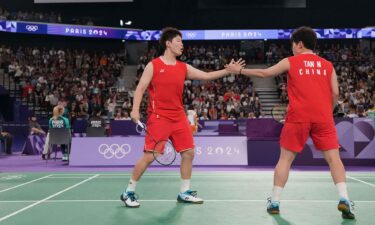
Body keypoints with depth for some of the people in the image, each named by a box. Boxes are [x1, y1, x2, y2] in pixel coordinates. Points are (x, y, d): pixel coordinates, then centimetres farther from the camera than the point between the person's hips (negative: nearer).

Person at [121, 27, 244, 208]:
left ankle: (184, 192, 20)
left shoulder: (184, 68, 11)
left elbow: (207, 76, 9)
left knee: (188, 153, 5)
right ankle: (128, 192, 9)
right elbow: (140, 88, -4)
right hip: (158, 117, -6)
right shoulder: (153, 65, -2)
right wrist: (135, 110, -17)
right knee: (149, 156, -8)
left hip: (179, 117, 6)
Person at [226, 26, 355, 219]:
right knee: (334, 158, 5)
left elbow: (264, 73, 12)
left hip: (298, 117, -1)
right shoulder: (327, 65, 13)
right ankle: (344, 199, -7)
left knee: (285, 159, 7)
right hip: (323, 118, 2)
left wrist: (239, 70, 24)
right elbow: (335, 93, 7)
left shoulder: (291, 62, 7)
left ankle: (274, 202, 11)